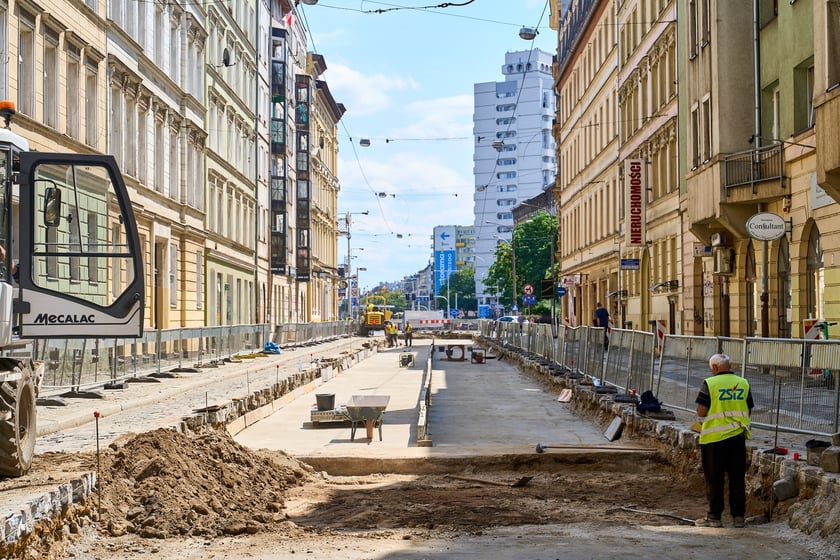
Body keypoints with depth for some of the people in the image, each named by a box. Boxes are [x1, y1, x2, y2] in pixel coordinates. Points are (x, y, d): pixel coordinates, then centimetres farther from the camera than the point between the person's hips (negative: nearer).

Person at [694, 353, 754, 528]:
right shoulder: (743, 383, 5)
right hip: (738, 436, 4)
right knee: (738, 478, 10)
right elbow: (748, 411, 10)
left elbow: (701, 412, -11)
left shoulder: (710, 383, -9)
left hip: (715, 437, -4)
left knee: (714, 479, 4)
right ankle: (738, 516, 13)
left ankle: (714, 516, 8)